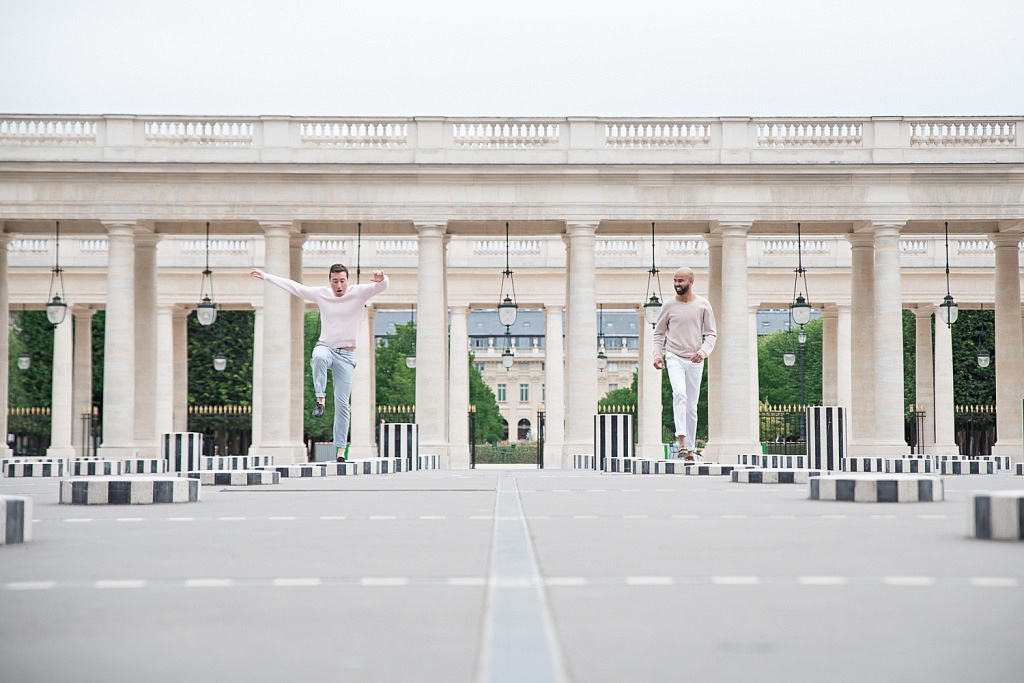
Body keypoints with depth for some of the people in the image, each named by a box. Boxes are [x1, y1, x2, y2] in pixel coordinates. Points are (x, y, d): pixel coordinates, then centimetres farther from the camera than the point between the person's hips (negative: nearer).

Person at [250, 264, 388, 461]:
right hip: (325, 347, 1)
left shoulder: (359, 293, -3)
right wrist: (266, 276, 11)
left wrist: (381, 279, -42)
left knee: (342, 404, -5)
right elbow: (292, 286, 10)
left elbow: (382, 287, -18)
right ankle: (320, 400, -29)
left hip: (346, 355, -1)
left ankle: (341, 450, -4)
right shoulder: (321, 294, 3)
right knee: (319, 357, -39)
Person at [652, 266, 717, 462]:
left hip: (694, 360, 1)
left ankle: (690, 448, 14)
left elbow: (712, 334, 4)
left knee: (691, 406, 5)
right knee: (679, 393, -26)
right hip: (674, 357, -1)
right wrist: (657, 354, -3)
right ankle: (682, 440, -33)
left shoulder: (703, 305, 1)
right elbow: (659, 332, 11)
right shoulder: (669, 305, 1)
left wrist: (704, 351, -14)